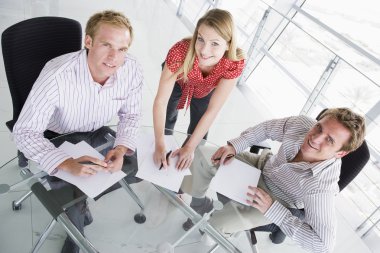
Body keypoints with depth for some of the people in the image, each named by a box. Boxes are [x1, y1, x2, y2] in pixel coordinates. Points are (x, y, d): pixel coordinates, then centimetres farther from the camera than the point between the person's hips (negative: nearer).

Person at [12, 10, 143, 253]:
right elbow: (25, 132, -30)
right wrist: (68, 164, -44)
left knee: (137, 168, 0)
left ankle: (82, 198, 24)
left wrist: (121, 148, -27)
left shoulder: (133, 70, -23)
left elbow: (131, 114, -8)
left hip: (97, 132, 5)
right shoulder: (56, 76, -36)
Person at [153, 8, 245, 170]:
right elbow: (161, 101, -37)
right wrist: (160, 145, -41)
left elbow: (212, 111, -32)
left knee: (199, 131, 9)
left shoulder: (235, 64, -40)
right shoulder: (180, 52, -44)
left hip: (205, 91, 1)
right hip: (177, 82, 0)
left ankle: (191, 159, 39)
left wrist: (190, 148, -29)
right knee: (166, 122, 12)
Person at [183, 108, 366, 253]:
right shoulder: (302, 124, -25)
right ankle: (200, 204, 24)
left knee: (216, 225, -22)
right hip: (263, 166, 5)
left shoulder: (322, 186, -37)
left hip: (276, 204, -5)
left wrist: (272, 210, -34)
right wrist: (234, 146, -18)